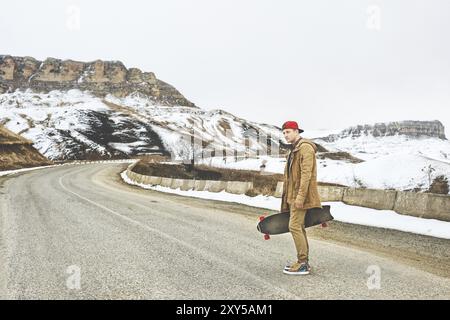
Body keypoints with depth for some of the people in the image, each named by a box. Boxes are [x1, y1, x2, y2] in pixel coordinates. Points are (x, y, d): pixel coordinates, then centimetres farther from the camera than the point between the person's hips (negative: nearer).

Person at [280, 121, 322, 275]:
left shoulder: (305, 147, -13)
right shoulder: (294, 149, 19)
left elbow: (306, 174, -21)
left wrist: (300, 196, -25)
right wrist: (288, 196, 21)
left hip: (300, 195, -10)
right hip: (293, 196, 10)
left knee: (294, 226, -11)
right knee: (299, 227, 12)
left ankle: (303, 264, -5)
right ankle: (303, 261, 20)